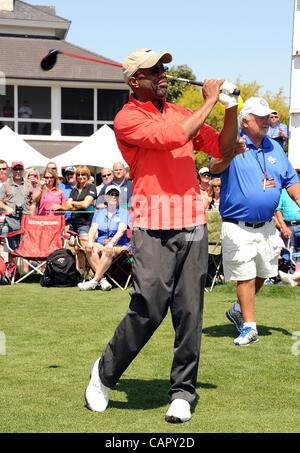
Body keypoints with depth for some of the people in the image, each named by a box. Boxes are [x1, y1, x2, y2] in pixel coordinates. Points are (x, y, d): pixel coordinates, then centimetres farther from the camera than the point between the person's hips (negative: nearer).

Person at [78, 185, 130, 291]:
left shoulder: (124, 213, 6)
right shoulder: (99, 213, 17)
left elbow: (121, 231, -10)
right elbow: (93, 229, 3)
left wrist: (111, 243, -29)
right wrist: (90, 242, -19)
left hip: (119, 246, -3)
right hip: (101, 244, 3)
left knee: (108, 250, -37)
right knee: (91, 249, -30)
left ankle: (94, 281, -36)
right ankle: (102, 279, -33)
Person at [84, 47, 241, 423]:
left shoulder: (181, 113, 19)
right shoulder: (126, 119, -1)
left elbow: (223, 148, 19)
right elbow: (172, 138, -17)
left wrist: (231, 109, 4)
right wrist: (209, 102, -8)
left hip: (192, 223, 5)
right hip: (153, 226, -5)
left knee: (190, 311, 2)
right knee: (148, 308, -9)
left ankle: (182, 392, 11)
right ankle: (104, 374, 14)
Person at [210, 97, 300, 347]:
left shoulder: (275, 148, 11)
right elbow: (215, 168, -21)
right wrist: (230, 153, -39)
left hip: (267, 227, 6)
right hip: (238, 228, -6)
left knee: (263, 274, 14)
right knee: (245, 276, -4)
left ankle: (239, 310, 36)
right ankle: (249, 327, 5)